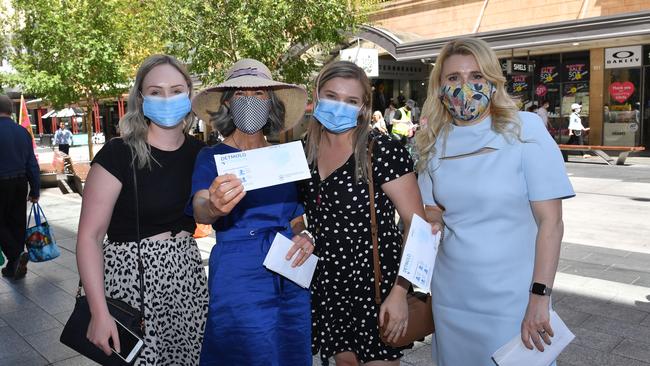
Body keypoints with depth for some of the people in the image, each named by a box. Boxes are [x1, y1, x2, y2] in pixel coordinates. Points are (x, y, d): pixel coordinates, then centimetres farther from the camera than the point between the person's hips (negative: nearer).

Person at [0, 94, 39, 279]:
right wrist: (35, 191, 12)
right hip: (20, 183, 5)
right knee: (17, 223, 12)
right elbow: (32, 164, 6)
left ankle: (16, 256, -11)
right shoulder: (23, 132, 4)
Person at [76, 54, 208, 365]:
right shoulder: (118, 154, -11)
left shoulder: (200, 152, 2)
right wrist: (99, 312, -17)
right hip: (132, 280, -4)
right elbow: (90, 236, -11)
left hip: (188, 279, 4)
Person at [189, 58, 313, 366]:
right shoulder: (212, 157, -4)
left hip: (291, 278, 5)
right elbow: (200, 211, -21)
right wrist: (214, 207, -45)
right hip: (238, 277, -4)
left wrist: (306, 236, -5)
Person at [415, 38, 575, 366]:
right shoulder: (435, 142, 3)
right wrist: (431, 221, -9)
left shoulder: (524, 130, -11)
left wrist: (540, 296, -16)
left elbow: (551, 221, -12)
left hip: (512, 300, -4)